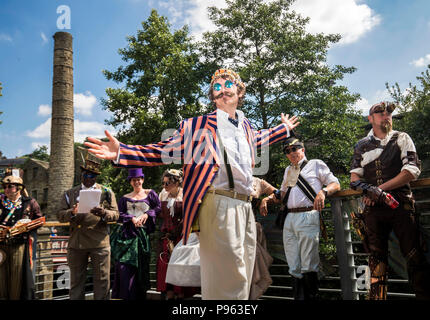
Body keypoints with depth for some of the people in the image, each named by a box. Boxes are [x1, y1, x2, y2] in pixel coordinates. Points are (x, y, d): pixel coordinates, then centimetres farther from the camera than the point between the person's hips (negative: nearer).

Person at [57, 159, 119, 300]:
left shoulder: (106, 192, 9)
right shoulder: (69, 194, 14)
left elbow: (115, 214, 3)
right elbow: (60, 215, 7)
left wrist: (104, 213, -19)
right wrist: (71, 213, -15)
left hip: (99, 242, -2)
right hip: (76, 242, 2)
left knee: (102, 280, 2)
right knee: (76, 281, 10)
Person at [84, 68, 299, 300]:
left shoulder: (245, 125, 18)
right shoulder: (199, 125, 1)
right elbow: (166, 151, -3)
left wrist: (284, 129, 50)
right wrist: (121, 152, -15)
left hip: (245, 208, 7)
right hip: (219, 205, -7)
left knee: (243, 277, 14)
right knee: (228, 280, -8)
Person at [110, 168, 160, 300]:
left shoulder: (150, 194, 9)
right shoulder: (125, 198, 12)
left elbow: (159, 207, 3)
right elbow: (119, 214, 4)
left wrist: (147, 214, -9)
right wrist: (131, 218, -10)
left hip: (142, 233, -1)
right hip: (126, 233, 1)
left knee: (141, 265, 1)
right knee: (124, 264, -6)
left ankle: (140, 295, 13)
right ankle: (125, 294, 4)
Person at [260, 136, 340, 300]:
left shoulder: (316, 164, 10)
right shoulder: (288, 170, 26)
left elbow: (336, 184, 5)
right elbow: (282, 195, 29)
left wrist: (323, 191, -15)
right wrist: (268, 199, 10)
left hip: (308, 217, -6)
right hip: (289, 219, 6)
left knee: (309, 267, -7)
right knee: (294, 268, 6)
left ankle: (312, 297, 2)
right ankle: (298, 297, 13)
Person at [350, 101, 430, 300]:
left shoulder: (402, 139, 9)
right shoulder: (361, 146, 16)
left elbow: (412, 171, -3)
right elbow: (354, 177, 10)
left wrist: (381, 188, -11)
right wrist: (367, 188, -13)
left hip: (400, 203, -2)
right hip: (373, 207, 2)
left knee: (414, 254, -6)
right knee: (376, 255, 6)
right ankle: (377, 297, 11)